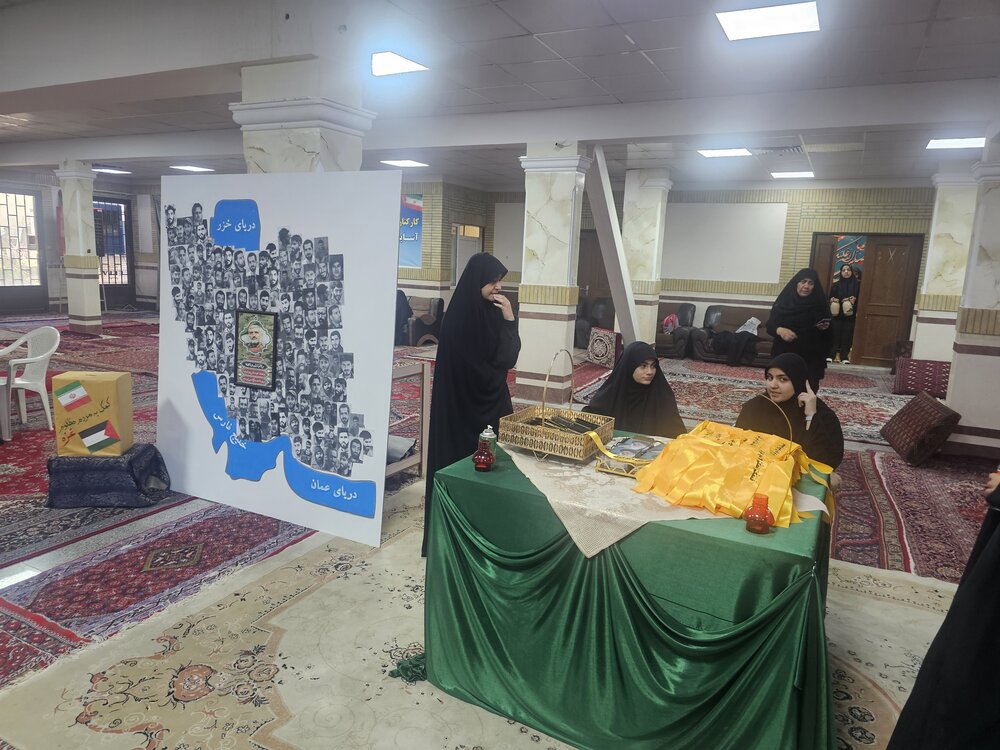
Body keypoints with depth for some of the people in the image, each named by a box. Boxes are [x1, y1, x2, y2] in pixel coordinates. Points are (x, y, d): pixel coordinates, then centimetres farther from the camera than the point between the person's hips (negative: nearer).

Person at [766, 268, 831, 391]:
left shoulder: (820, 305, 3)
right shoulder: (784, 302, 0)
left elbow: (828, 334, 11)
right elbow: (770, 325, -1)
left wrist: (825, 328, -11)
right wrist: (779, 330, -22)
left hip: (811, 358, 1)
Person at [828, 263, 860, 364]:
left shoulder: (857, 284, 6)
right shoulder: (836, 284, 10)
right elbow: (830, 297, 10)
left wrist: (854, 300, -17)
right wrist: (832, 300, -11)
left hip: (850, 315, -1)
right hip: (837, 315, 1)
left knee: (847, 336, -1)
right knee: (835, 335, -2)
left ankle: (845, 357, 6)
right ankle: (830, 355, 3)